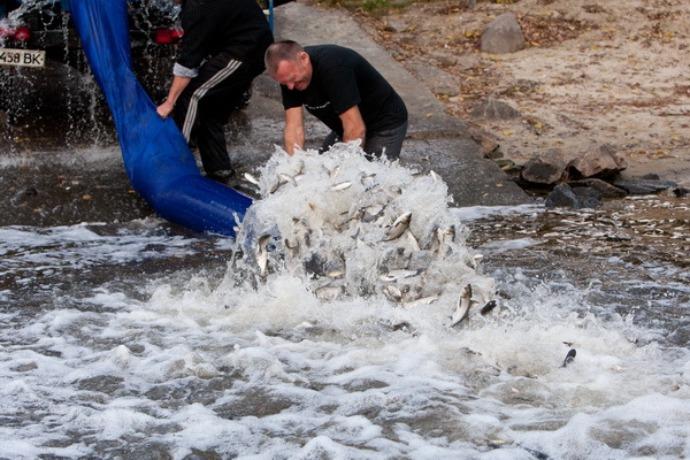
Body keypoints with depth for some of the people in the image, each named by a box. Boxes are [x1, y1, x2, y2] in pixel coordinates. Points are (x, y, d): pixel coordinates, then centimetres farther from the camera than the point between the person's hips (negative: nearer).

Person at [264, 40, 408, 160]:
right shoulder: (289, 71, -13)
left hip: (385, 126, -7)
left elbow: (356, 129, -36)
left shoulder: (333, 67, -34)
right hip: (345, 128, 7)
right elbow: (294, 127, -16)